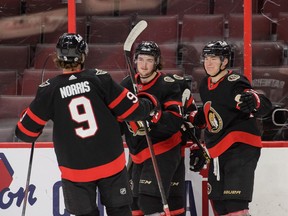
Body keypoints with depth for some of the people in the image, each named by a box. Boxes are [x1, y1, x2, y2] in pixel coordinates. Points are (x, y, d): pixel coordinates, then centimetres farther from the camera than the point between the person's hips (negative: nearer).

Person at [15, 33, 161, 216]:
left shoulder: (49, 91, -9)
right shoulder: (100, 79, -10)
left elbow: (26, 132, -4)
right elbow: (132, 110, -8)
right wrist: (150, 103, 13)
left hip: (75, 170, 0)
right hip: (111, 163, 0)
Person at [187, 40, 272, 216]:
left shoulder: (234, 82, -15)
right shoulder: (205, 85, 11)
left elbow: (265, 107, -27)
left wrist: (254, 100, -47)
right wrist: (192, 119, 19)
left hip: (241, 146, -9)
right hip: (218, 149, 9)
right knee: (218, 201, 12)